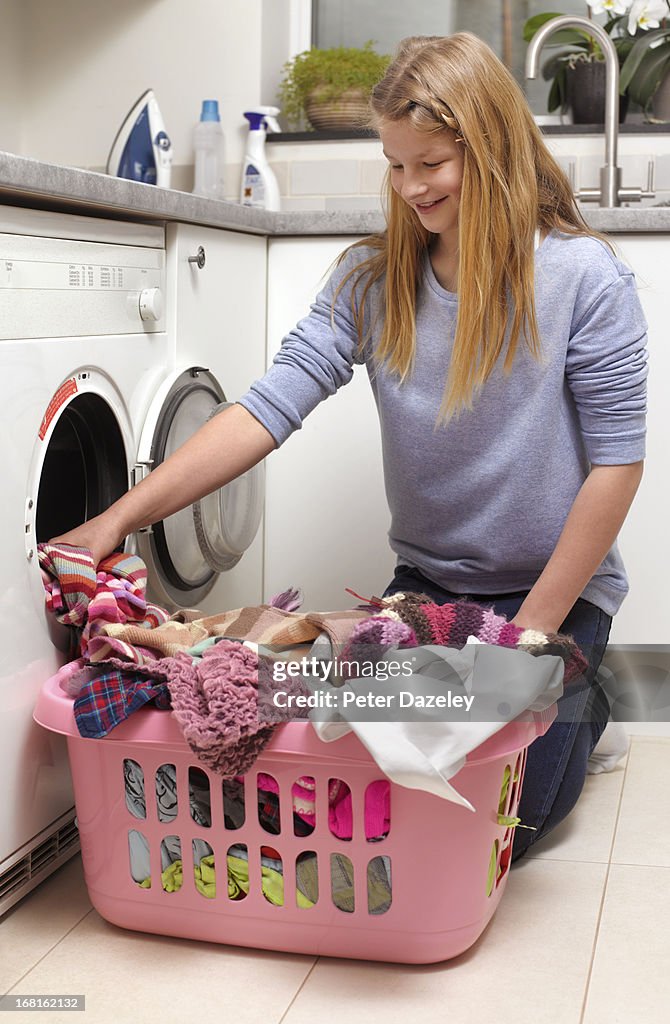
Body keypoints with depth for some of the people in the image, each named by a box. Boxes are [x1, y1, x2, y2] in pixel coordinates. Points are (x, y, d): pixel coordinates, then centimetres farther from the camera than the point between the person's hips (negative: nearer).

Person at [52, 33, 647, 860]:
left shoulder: (583, 278, -14)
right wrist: (120, 518, -22)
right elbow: (268, 409, -12)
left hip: (555, 593, -4)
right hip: (424, 583, 4)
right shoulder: (373, 281, -4)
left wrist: (532, 629, -13)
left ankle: (582, 700, 21)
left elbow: (616, 462, -12)